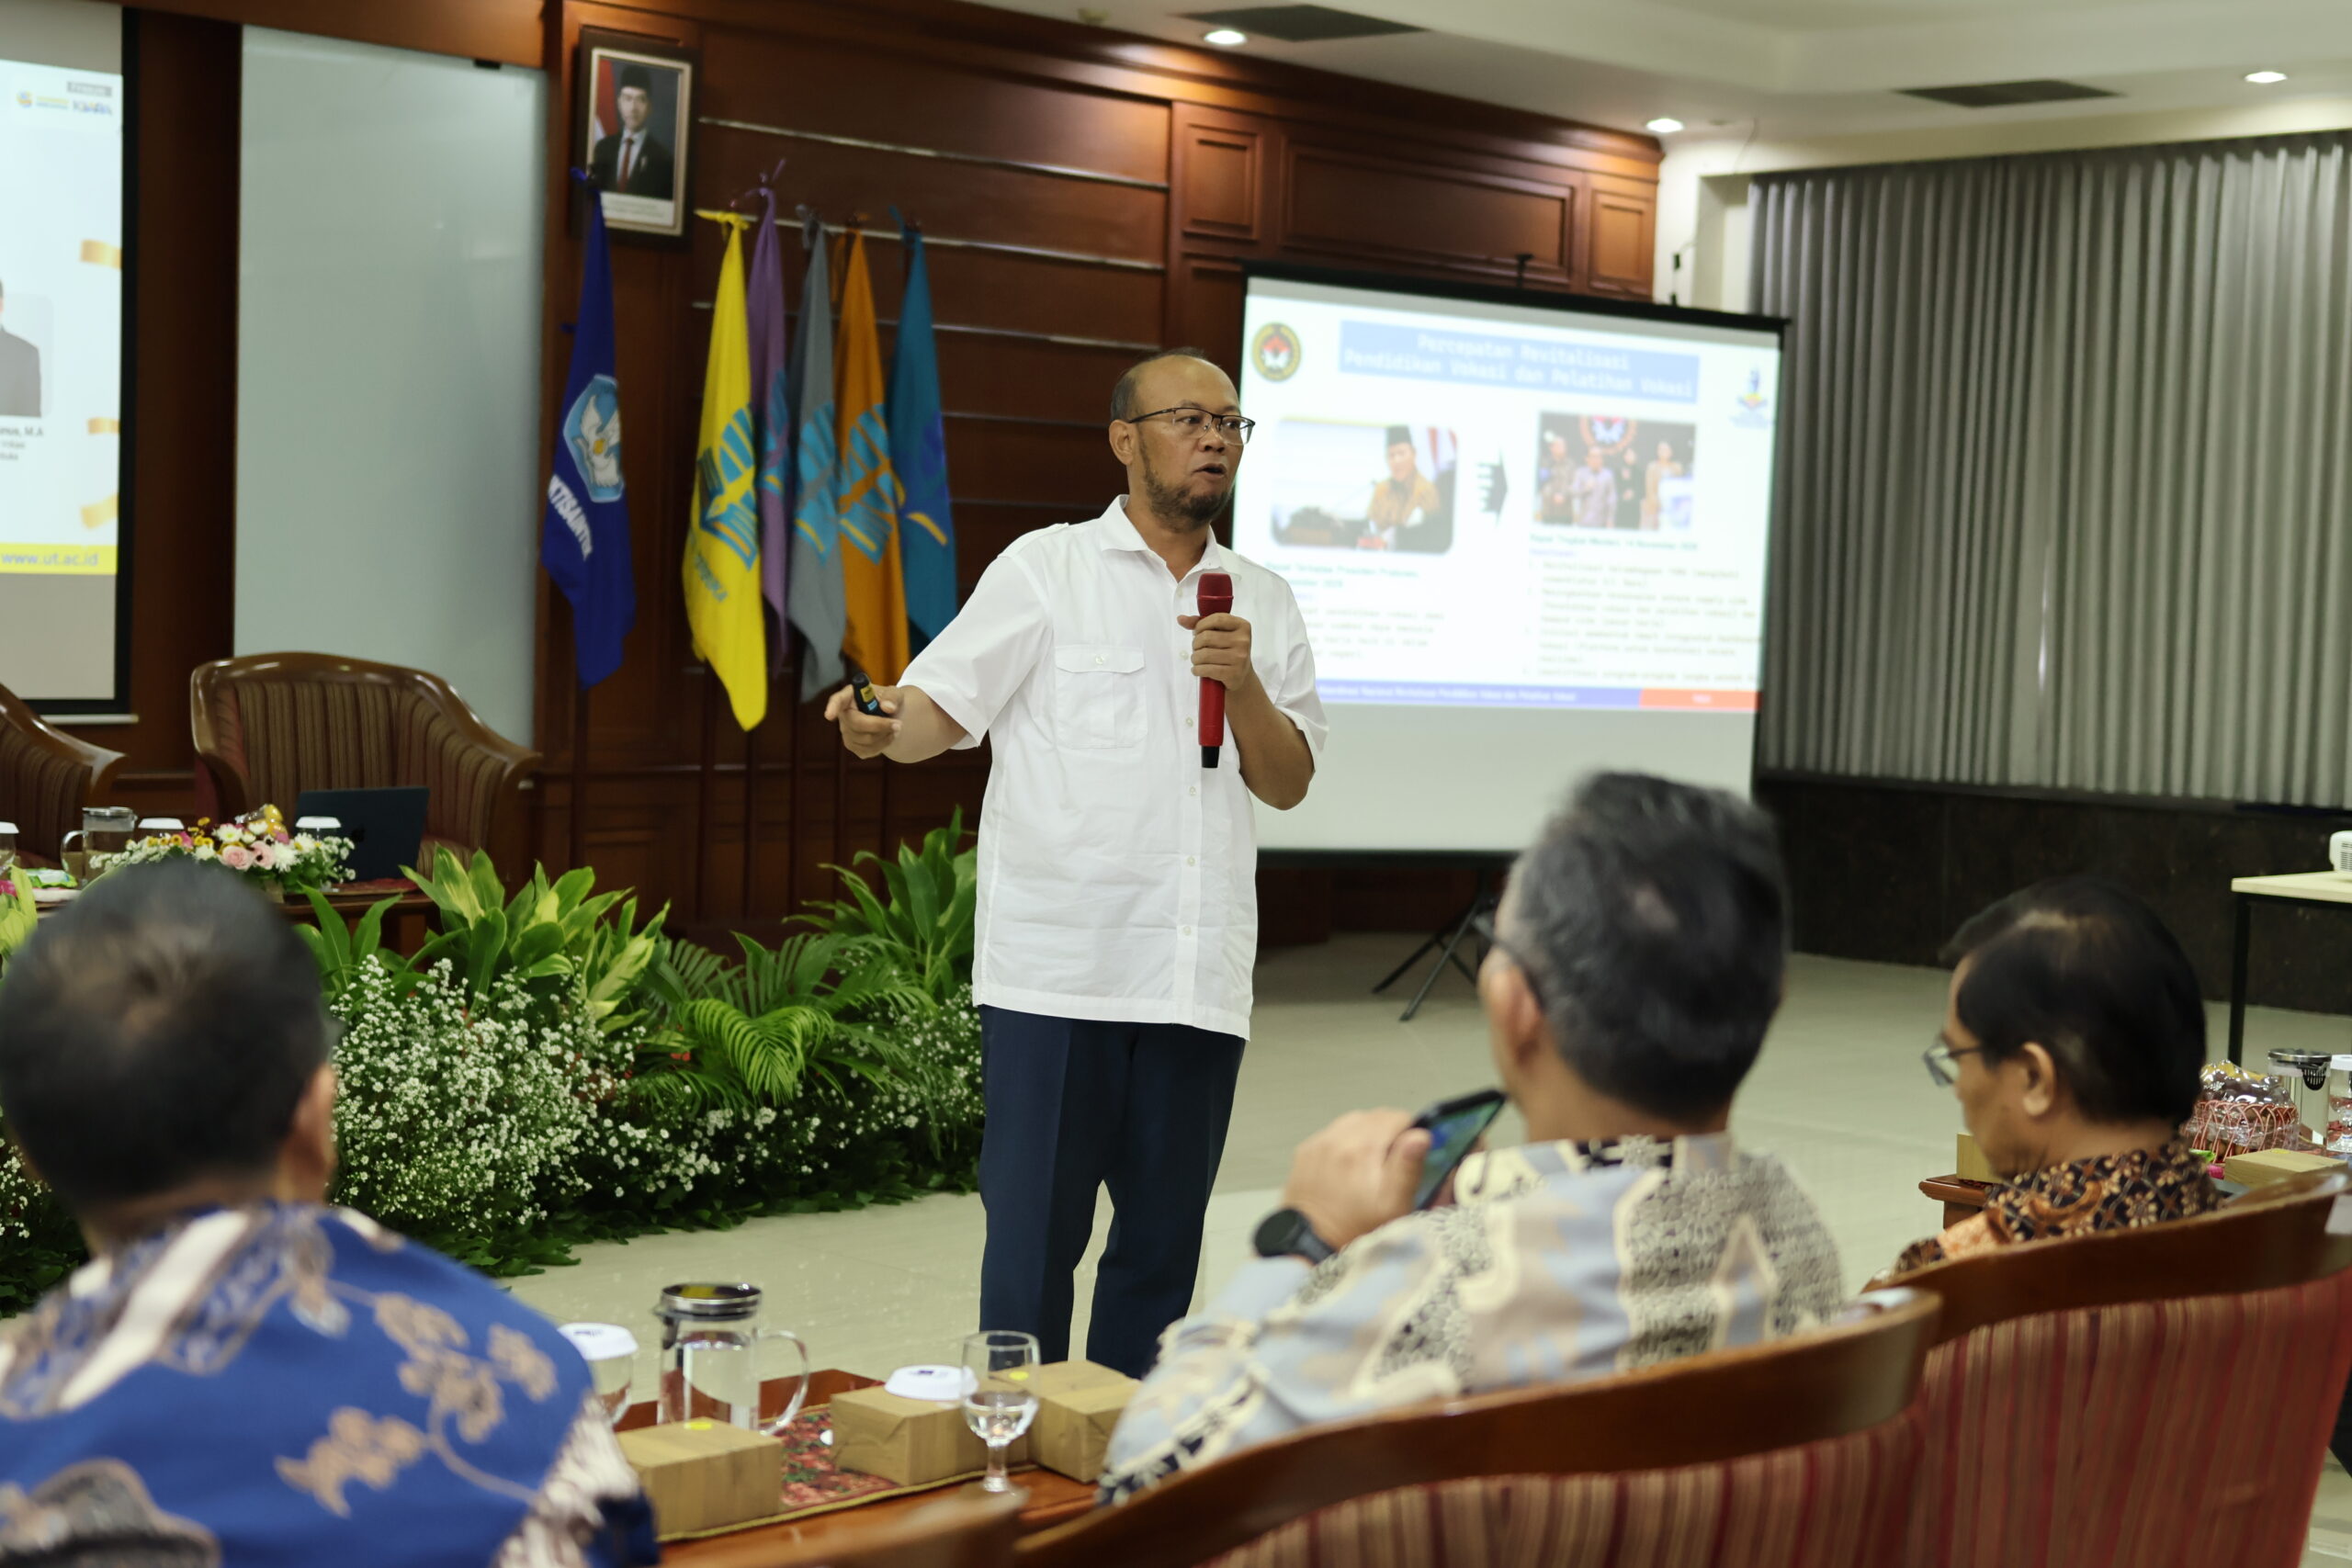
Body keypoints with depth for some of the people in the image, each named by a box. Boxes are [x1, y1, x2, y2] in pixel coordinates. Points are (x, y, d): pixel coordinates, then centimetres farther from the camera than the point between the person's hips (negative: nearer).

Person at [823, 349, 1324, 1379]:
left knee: (1163, 1245, 10)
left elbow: (1289, 784, 11)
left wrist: (1244, 686, -7)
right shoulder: (1046, 569, 2)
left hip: (1197, 977, 4)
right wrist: (881, 726, -28)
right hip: (1056, 971, -4)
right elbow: (941, 708, -5)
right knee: (1033, 1236, -3)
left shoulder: (1264, 603, 14)